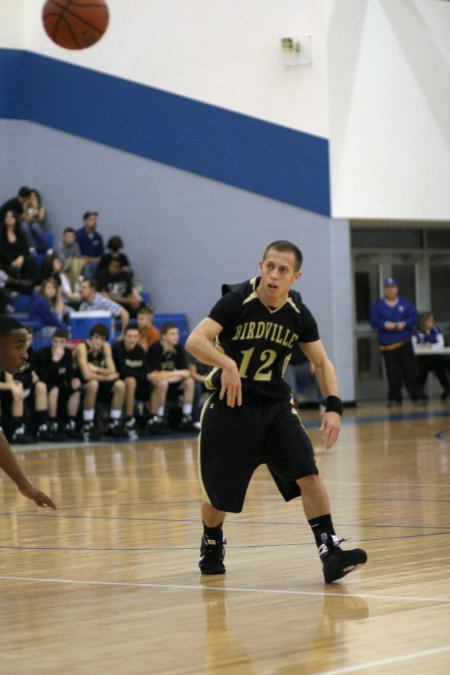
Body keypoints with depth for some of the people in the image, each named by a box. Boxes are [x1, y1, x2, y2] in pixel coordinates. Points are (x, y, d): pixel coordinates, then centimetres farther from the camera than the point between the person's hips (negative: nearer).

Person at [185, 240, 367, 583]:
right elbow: (195, 341, -25)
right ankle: (212, 544, 38)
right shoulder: (237, 301, -15)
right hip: (230, 405, -3)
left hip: (276, 406, 3)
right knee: (218, 494, 7)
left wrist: (334, 407, -11)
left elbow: (322, 363, 6)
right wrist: (227, 364, -44)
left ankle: (330, 551, -17)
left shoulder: (298, 314, -3)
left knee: (308, 474, -17)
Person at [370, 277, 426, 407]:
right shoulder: (378, 305, 7)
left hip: (404, 343, 1)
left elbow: (414, 317, 3)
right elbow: (374, 321, -1)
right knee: (393, 373, -2)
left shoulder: (405, 303, 10)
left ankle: (417, 395, 4)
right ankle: (394, 398, 7)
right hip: (387, 345, -1)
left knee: (411, 371, -2)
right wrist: (385, 324, -20)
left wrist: (404, 324, -14)